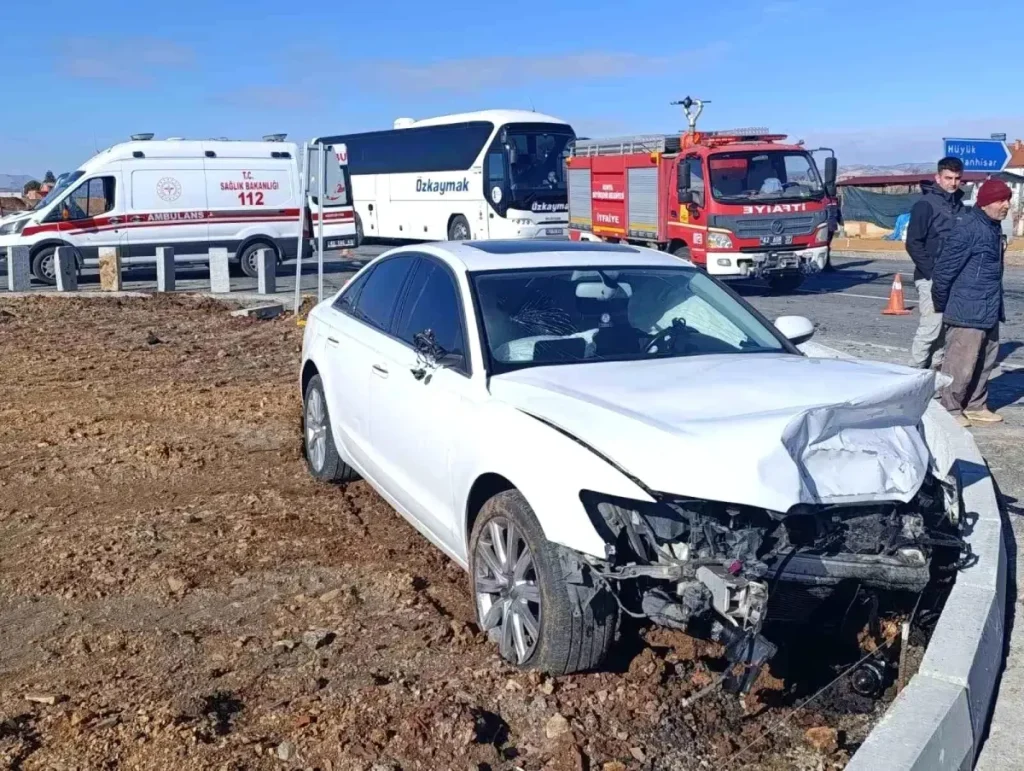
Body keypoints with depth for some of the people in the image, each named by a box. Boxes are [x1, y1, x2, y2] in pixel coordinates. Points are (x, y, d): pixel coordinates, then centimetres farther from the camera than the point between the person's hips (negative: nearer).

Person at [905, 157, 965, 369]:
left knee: (943, 327, 10)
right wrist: (932, 271, -16)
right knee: (931, 326, -9)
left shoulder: (958, 205, 13)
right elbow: (913, 244, -12)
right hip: (931, 278, -7)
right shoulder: (925, 205, -8)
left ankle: (935, 368, 19)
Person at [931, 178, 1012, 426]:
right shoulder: (968, 227, -17)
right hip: (967, 311, -10)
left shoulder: (993, 227, 12)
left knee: (986, 359, 16)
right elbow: (945, 267, -17)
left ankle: (975, 406, 28)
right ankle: (950, 409, 7)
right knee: (961, 362, -5)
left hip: (989, 311, 10)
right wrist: (941, 303, -7)